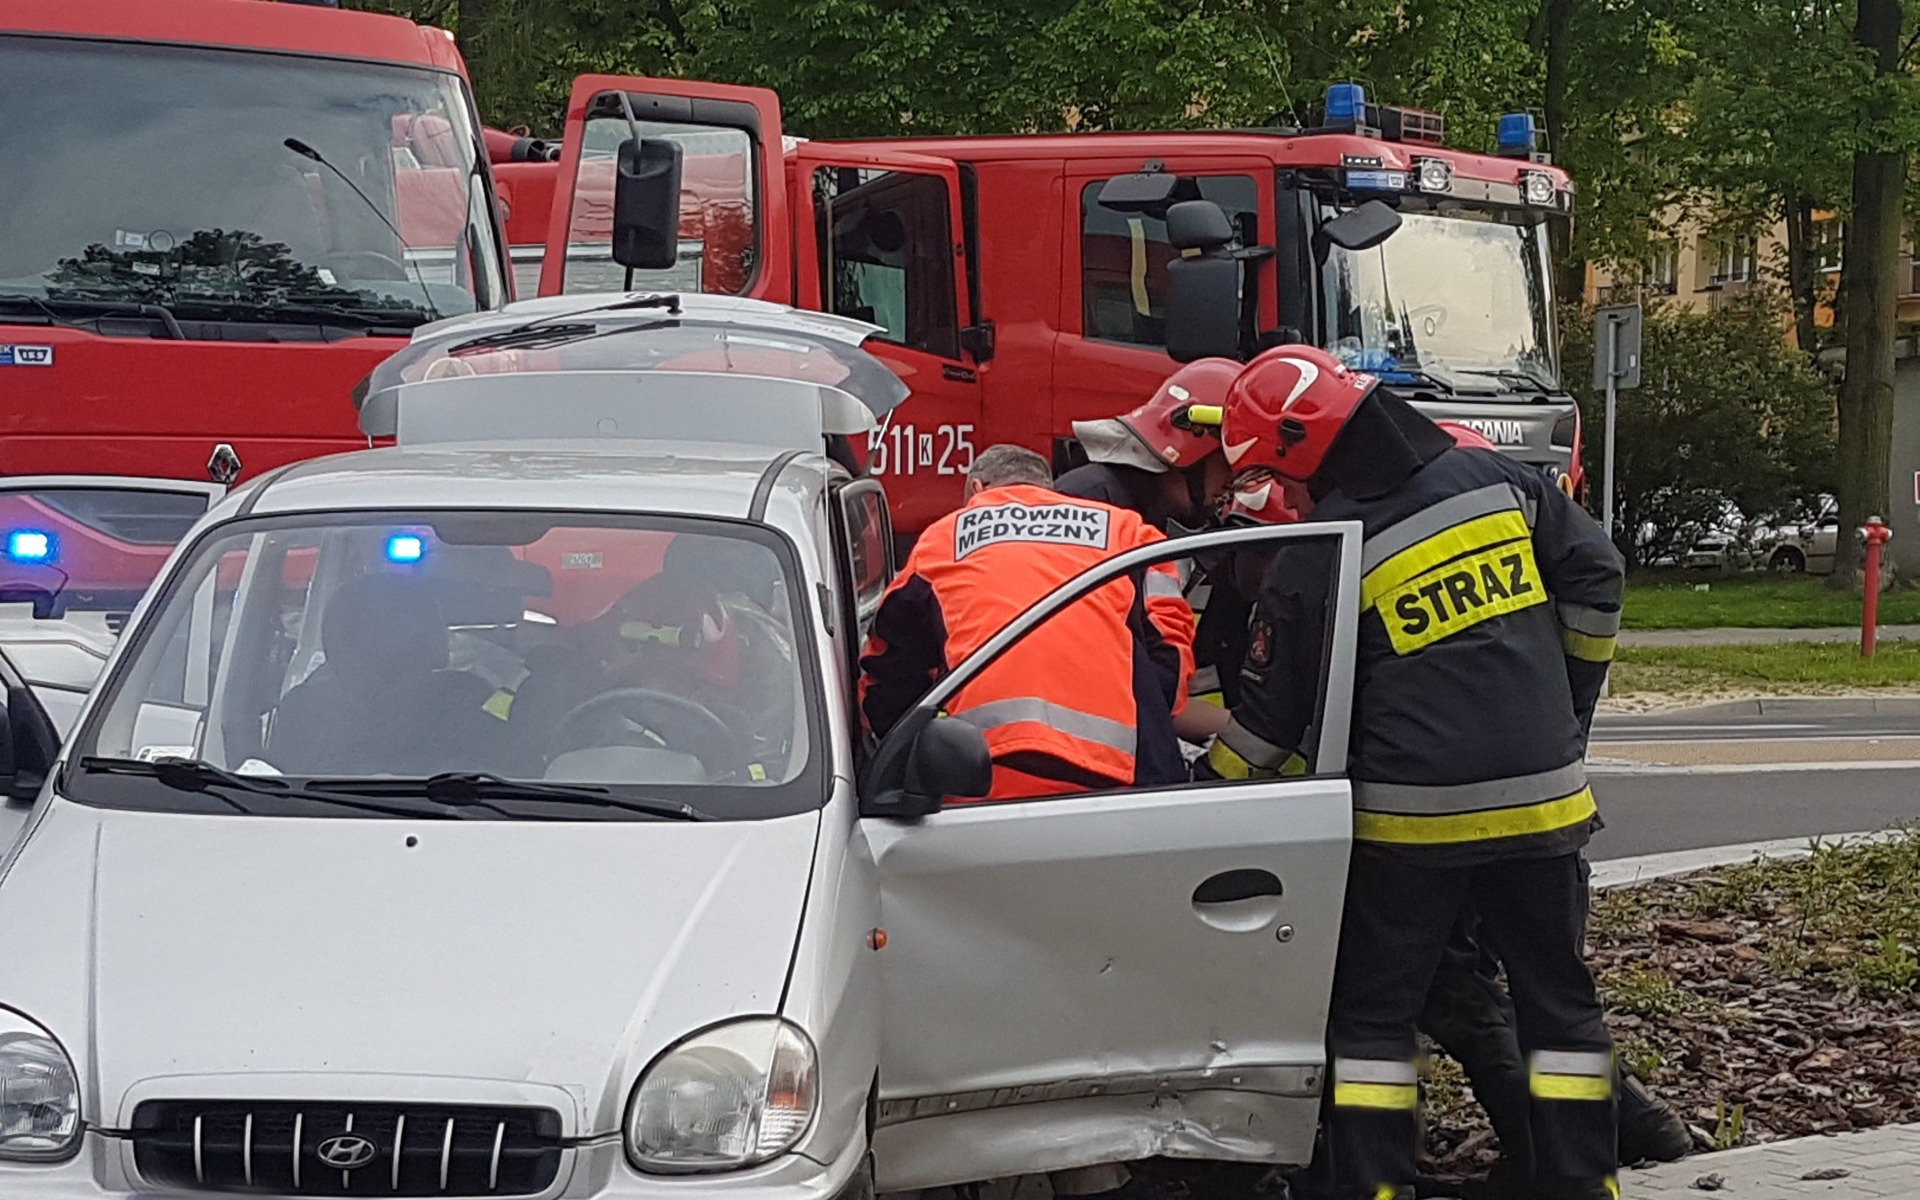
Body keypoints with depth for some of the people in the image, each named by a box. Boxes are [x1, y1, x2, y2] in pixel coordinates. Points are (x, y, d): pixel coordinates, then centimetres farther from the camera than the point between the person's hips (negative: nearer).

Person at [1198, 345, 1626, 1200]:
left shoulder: (1319, 558, -8)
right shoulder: (1496, 481, 1)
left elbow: (1272, 713, -1)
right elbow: (1595, 576, 5)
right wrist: (1568, 704, 17)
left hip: (1413, 817, -4)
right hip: (1541, 797, 4)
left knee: (1374, 1009, 9)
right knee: (1556, 995, 15)